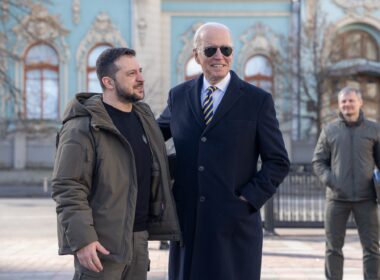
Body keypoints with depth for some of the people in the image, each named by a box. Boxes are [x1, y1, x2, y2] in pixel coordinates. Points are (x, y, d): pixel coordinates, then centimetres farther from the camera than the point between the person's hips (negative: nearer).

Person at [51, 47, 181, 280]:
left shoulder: (144, 117, 13)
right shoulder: (83, 127, -12)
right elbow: (68, 188, -16)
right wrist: (81, 238, -23)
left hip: (139, 237, 8)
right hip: (101, 242, -7)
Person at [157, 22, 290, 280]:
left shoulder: (258, 100, 0)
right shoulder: (179, 96, 9)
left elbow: (278, 162, 1)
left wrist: (249, 199, -9)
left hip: (235, 223, -3)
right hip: (187, 222, 3)